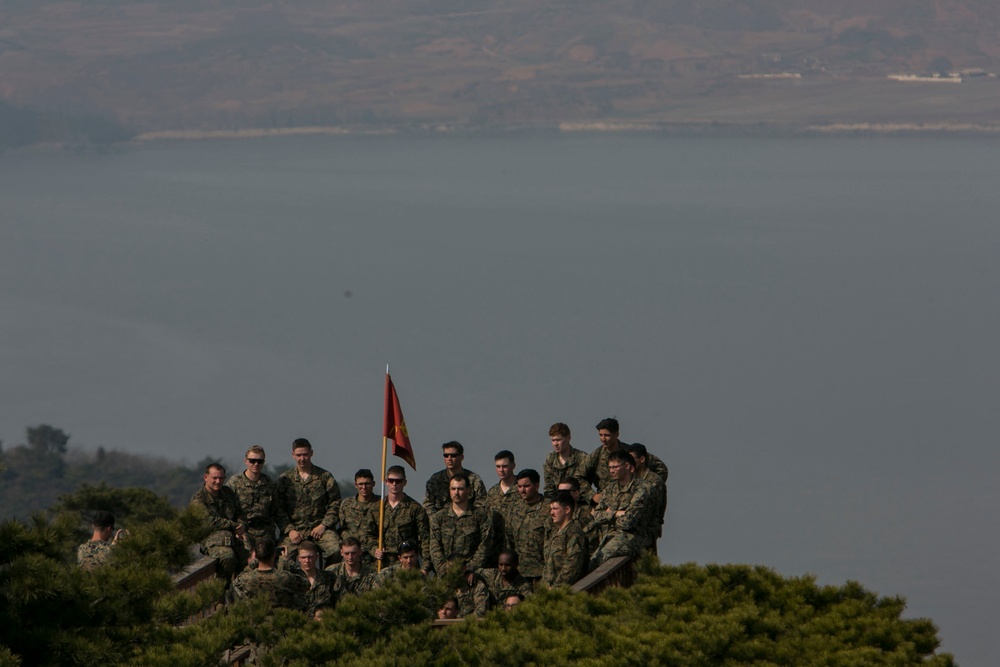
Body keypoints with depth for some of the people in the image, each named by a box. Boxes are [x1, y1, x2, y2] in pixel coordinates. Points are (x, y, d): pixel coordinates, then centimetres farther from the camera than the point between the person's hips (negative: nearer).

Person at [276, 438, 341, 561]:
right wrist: (289, 530, -6)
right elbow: (279, 509, 7)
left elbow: (335, 504, 9)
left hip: (319, 527, 0)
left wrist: (323, 525, -4)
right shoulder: (285, 479, 11)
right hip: (295, 528, 0)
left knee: (337, 550, -28)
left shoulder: (324, 476, 10)